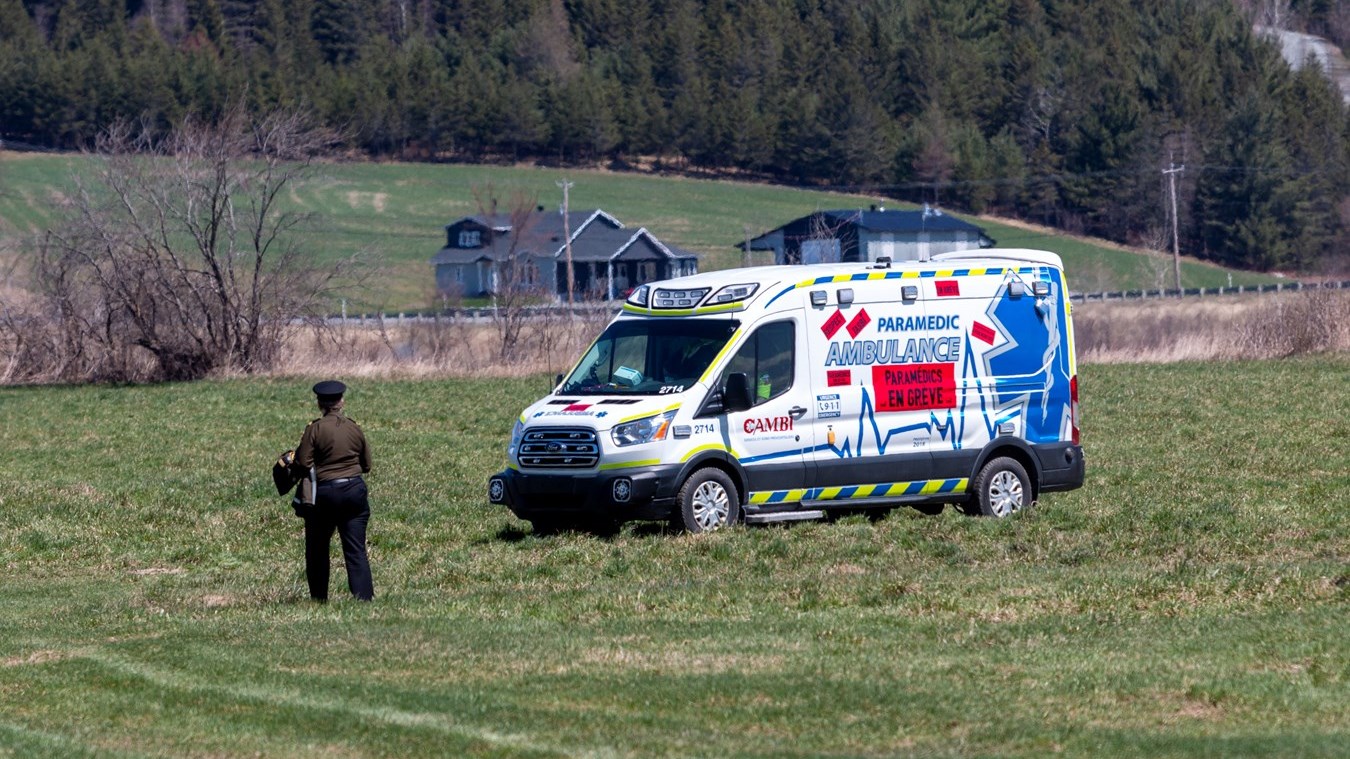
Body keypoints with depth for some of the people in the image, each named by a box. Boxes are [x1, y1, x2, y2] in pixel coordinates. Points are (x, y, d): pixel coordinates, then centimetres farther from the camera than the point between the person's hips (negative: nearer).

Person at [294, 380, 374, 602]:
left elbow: (303, 463, -13)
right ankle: (363, 596, -8)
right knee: (356, 550, 2)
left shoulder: (315, 429, -9)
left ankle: (319, 598, 17)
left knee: (317, 548, 13)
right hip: (355, 490, 3)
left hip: (326, 492, -3)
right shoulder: (354, 428, 3)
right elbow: (366, 465, 10)